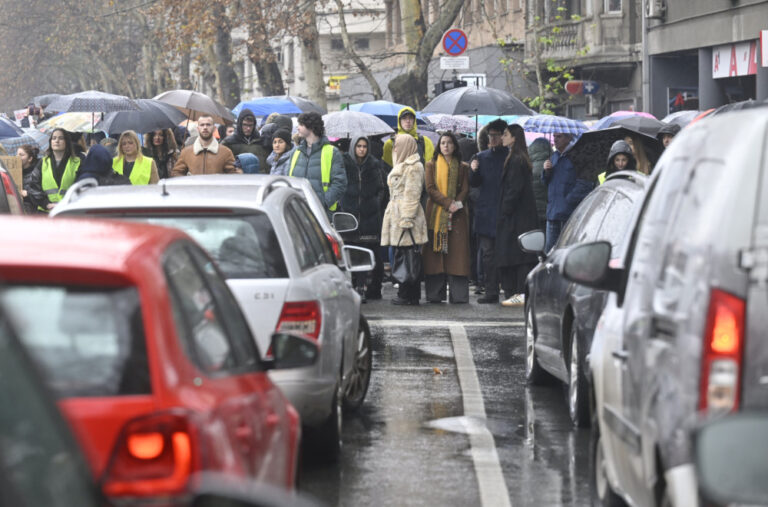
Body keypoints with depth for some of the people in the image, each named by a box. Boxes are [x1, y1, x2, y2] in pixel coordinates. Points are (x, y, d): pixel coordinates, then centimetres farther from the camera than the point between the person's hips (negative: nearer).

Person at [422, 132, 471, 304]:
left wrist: (457, 204, -14)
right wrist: (448, 203, -14)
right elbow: (430, 188, -1)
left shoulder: (462, 167, 12)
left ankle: (458, 295, -5)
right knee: (435, 252, -5)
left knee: (457, 251, -5)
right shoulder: (432, 165, 10)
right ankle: (435, 294, -3)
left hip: (457, 214, 1)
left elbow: (465, 189, 6)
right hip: (436, 213, -1)